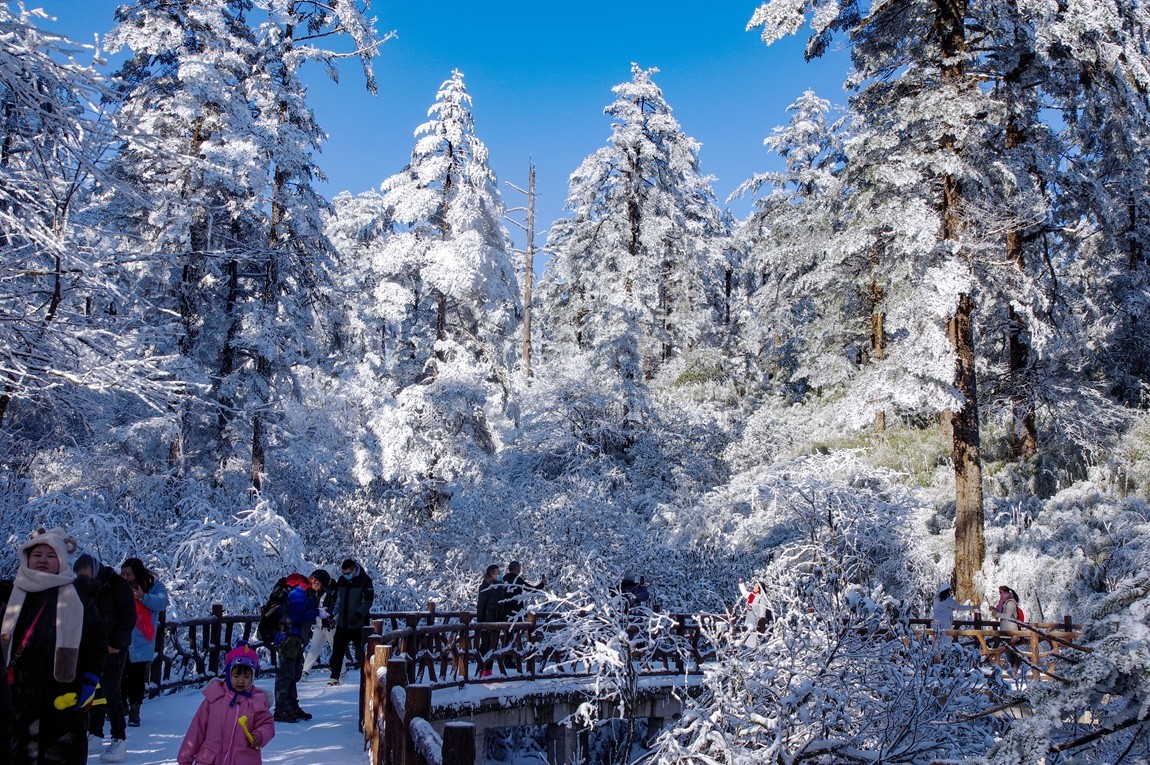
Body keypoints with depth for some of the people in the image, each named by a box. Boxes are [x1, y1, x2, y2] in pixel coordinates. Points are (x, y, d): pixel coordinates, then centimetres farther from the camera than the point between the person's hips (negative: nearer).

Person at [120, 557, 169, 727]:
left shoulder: (154, 586, -4)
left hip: (140, 645, -3)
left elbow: (162, 603, -18)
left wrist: (144, 597, -33)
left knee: (136, 678, 2)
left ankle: (134, 710, 15)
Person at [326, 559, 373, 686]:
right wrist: (332, 614, 7)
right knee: (337, 651, 5)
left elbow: (368, 602, -14)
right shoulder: (341, 580, 6)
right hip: (342, 623, 5)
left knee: (360, 652, 2)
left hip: (358, 624, -5)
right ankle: (335, 678, 14)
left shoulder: (365, 580, -11)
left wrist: (358, 614, -24)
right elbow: (337, 598, 17)